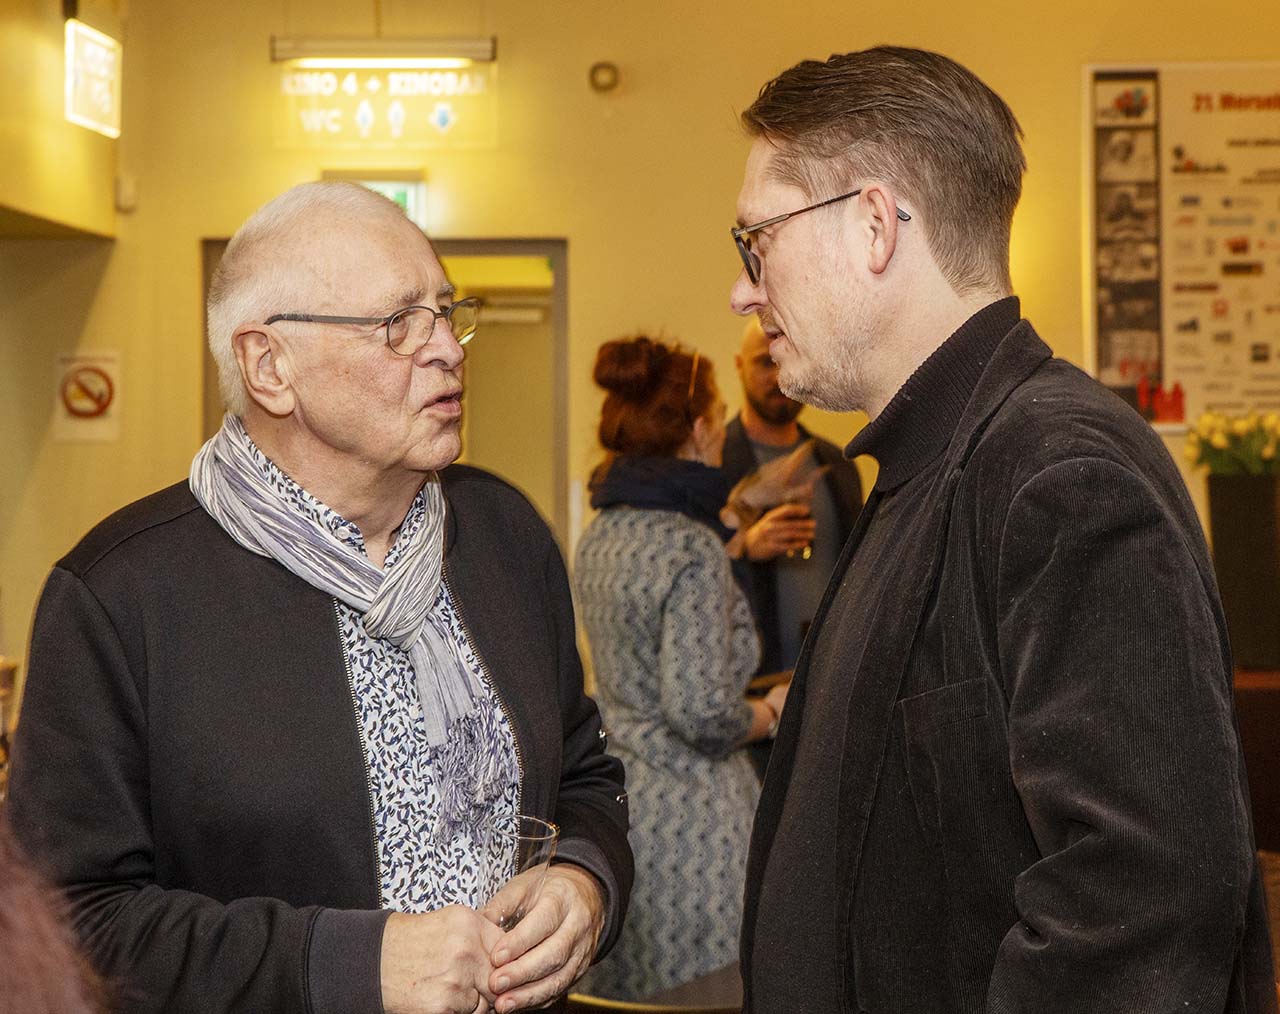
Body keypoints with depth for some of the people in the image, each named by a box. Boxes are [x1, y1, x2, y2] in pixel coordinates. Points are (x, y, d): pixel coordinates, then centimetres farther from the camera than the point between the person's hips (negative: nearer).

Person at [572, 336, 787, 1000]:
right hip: (685, 814, -9)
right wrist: (774, 713, -3)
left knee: (619, 991, 15)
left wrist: (739, 528, 37)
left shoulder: (603, 533, 7)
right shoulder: (694, 552, -20)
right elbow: (704, 713, -24)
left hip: (611, 796, 9)